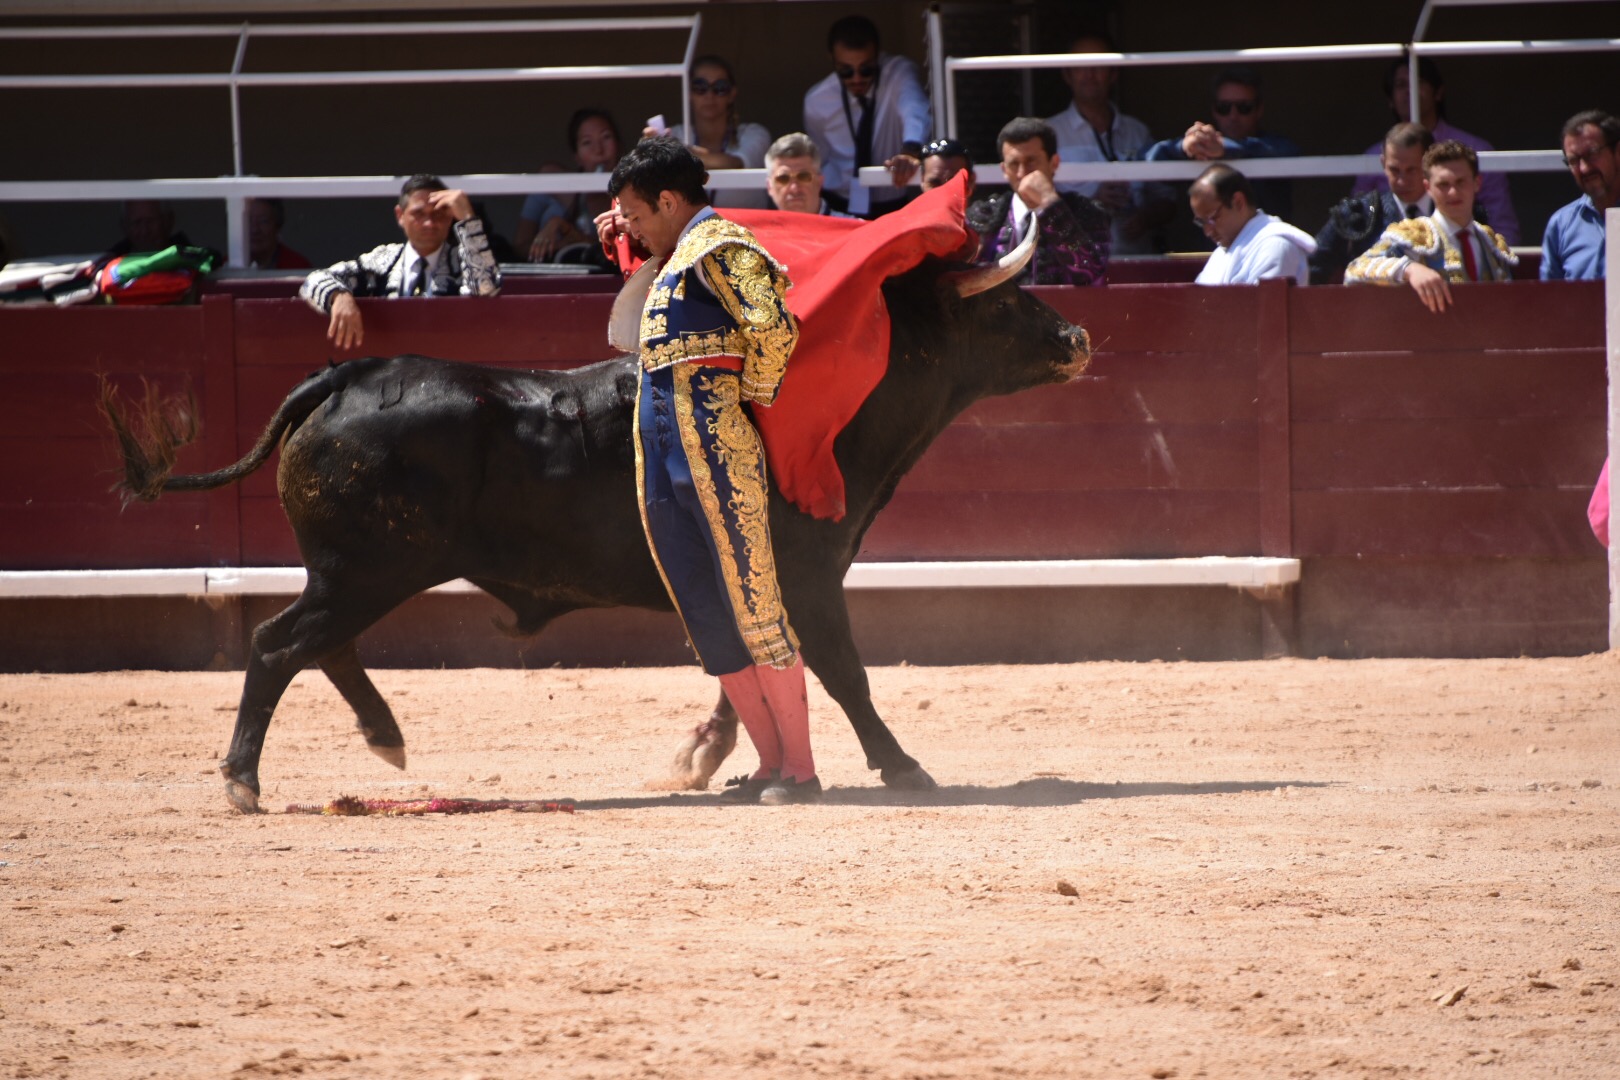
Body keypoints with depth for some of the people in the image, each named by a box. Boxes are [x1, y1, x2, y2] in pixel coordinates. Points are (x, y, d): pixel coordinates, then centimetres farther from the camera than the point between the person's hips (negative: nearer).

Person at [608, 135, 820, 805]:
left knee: (754, 607, -8)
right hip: (661, 459, 10)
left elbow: (773, 329, -19)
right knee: (710, 621, 8)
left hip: (713, 450, -10)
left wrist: (755, 396, -9)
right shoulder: (674, 257, 24)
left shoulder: (717, 244, -7)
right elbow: (627, 333, 40)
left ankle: (799, 771, -7)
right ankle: (771, 767, 12)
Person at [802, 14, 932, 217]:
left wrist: (911, 151, -54)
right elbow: (819, 160, 9)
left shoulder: (899, 74, -13)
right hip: (839, 207, 1)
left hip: (897, 207, -1)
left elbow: (915, 110, -33)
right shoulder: (816, 101, -4)